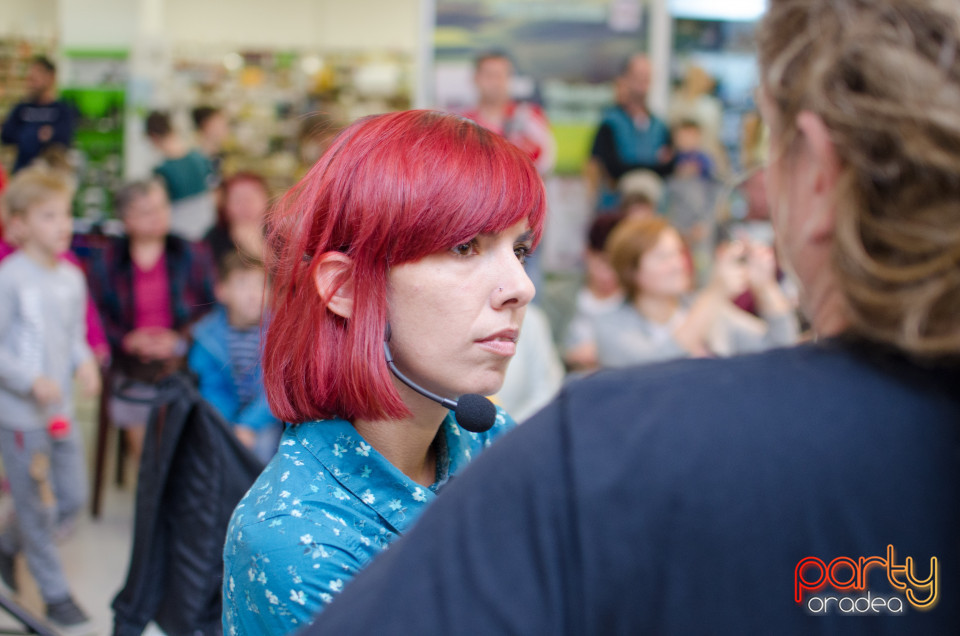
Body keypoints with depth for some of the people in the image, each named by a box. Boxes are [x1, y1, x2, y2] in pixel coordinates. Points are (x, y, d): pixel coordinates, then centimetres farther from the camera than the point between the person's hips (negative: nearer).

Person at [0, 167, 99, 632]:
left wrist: (85, 363, -5)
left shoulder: (72, 277, 5)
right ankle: (55, 595, 20)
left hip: (61, 409, 7)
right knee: (38, 507, 4)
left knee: (72, 498, 14)